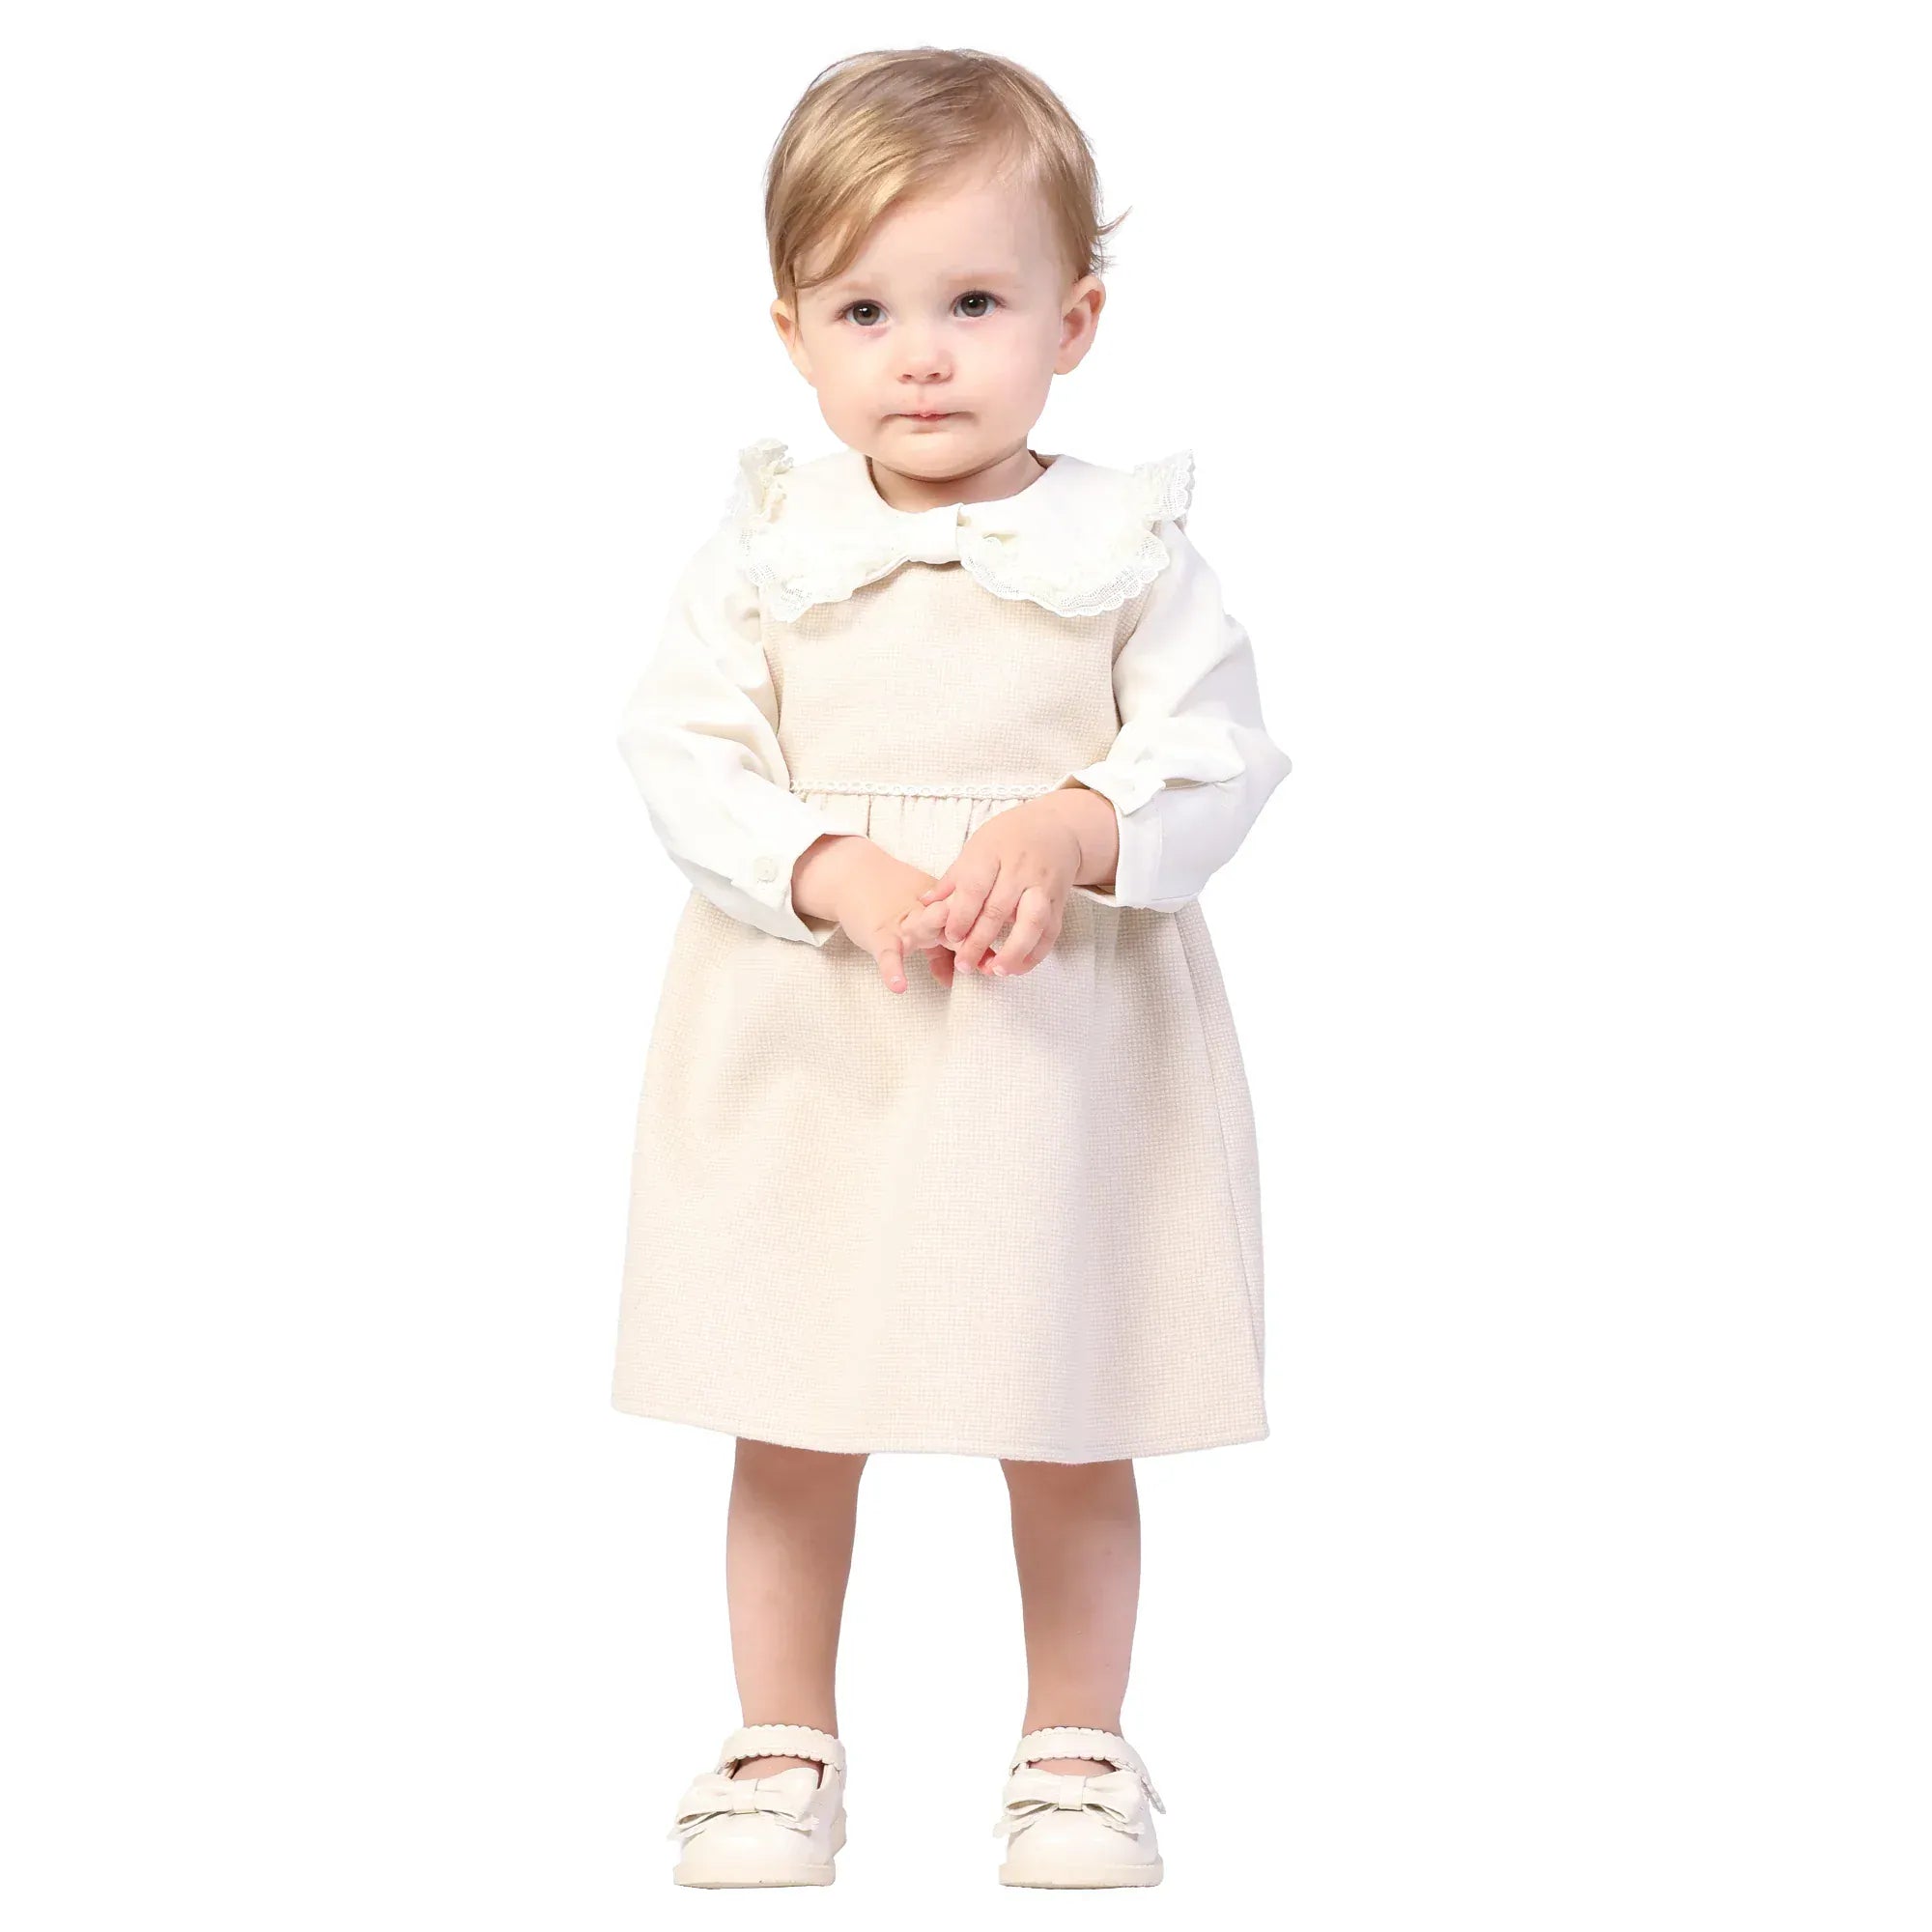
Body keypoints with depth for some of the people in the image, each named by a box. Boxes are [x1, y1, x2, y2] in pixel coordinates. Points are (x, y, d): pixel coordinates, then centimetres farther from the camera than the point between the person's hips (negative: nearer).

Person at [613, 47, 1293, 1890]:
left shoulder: (1125, 545, -3)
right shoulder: (763, 542, -1)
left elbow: (1219, 751, -5)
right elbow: (685, 755, -5)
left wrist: (1069, 832, -24)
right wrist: (835, 874, -20)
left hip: (1068, 1042, -1)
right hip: (805, 1044, 1)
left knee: (1070, 1427, 11)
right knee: (791, 1428, 10)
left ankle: (1074, 1744, 28)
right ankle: (784, 1747, 27)